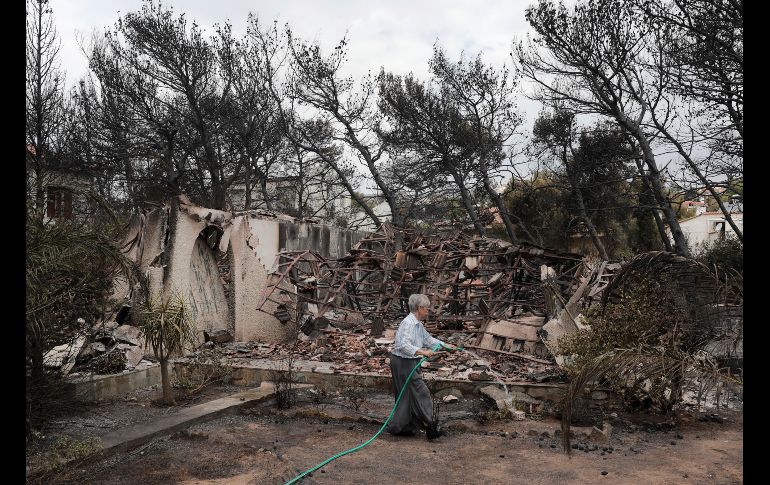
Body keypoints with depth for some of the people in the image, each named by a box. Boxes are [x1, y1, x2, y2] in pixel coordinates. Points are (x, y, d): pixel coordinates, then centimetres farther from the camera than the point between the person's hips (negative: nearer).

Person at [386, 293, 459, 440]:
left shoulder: (417, 324, 13)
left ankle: (398, 427, 22)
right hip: (403, 363, -10)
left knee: (407, 396, 14)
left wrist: (446, 345, 24)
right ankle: (430, 427, 1)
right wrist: (422, 352, -38)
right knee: (421, 394, -6)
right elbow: (403, 345, -31)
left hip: (409, 363, 10)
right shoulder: (408, 323, -20)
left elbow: (428, 339, 25)